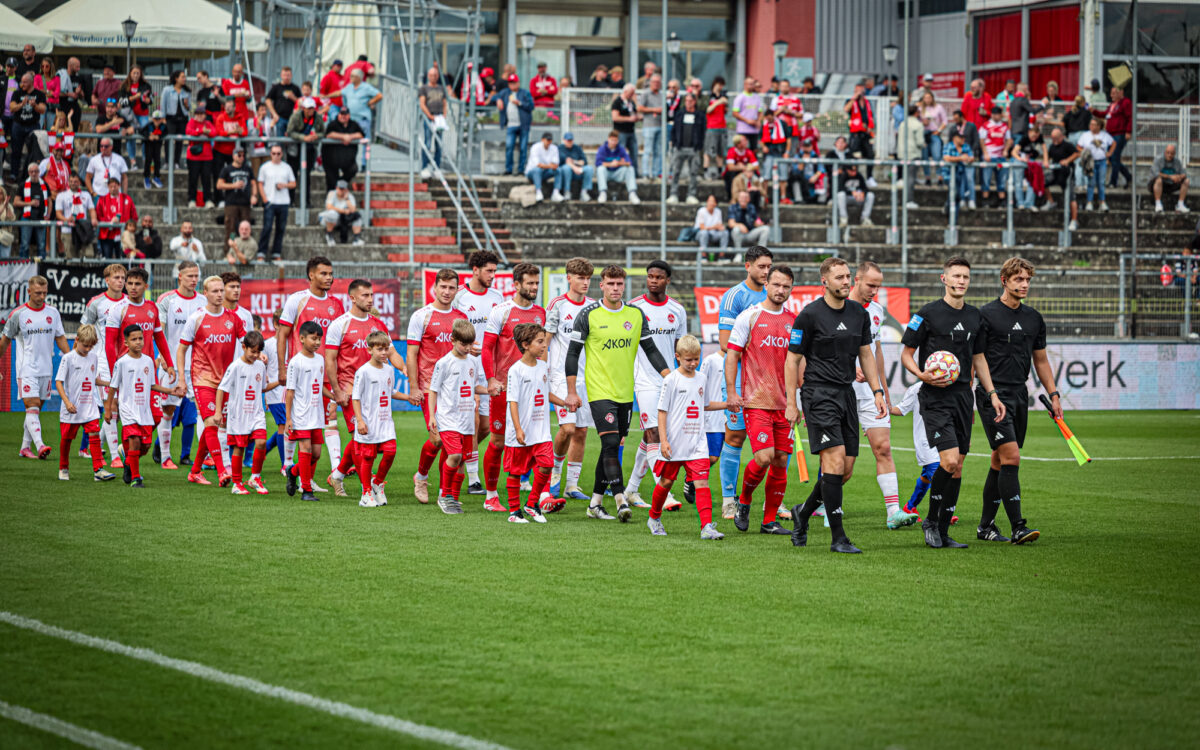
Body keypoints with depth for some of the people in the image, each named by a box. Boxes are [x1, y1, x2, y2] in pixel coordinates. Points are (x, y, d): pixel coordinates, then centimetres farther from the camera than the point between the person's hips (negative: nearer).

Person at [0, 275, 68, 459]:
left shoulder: (52, 312, 7)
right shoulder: (18, 314, -4)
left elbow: (60, 338, 13)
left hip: (46, 369, 5)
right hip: (26, 369, -5)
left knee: (36, 409, 8)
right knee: (32, 406, -16)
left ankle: (25, 448, 15)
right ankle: (40, 446, -28)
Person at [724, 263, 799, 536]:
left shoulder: (792, 321, 11)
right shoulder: (749, 316, -2)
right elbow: (732, 354, -2)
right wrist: (731, 392, -9)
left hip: (784, 404, 5)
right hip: (756, 401, -5)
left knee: (781, 462, 3)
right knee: (764, 457, -16)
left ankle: (770, 520, 11)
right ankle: (743, 502, 9)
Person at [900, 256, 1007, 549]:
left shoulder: (974, 316, 13)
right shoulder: (928, 314, -5)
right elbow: (906, 354, -1)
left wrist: (992, 394, 15)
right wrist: (923, 375, -19)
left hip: (963, 395, 6)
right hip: (936, 397, -6)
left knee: (957, 467, 4)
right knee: (949, 459, -18)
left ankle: (942, 533, 11)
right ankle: (931, 521, 0)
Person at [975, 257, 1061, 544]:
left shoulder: (1034, 318, 14)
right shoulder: (986, 314, -6)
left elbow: (1041, 361, 22)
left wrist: (1053, 395, 14)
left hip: (1019, 395, 7)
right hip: (993, 395, -7)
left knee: (1000, 462, 10)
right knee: (1010, 457, -16)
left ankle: (986, 526, 18)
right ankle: (1017, 527, -19)